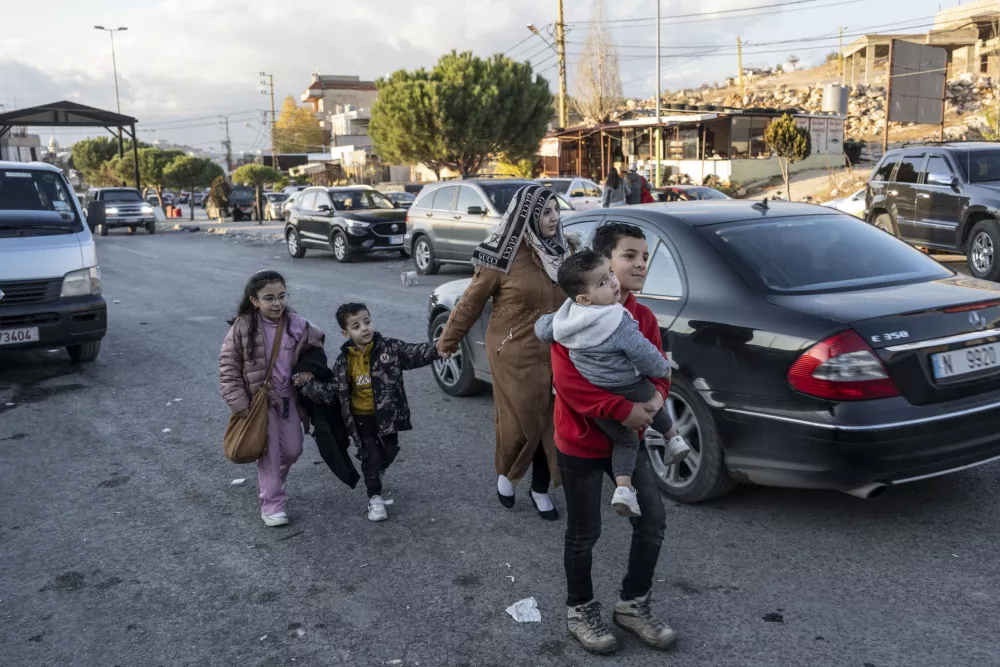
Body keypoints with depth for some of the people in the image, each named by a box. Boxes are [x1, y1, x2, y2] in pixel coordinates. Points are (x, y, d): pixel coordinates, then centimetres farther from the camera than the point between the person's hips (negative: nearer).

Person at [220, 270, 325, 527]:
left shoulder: (297, 324, -7)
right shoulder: (242, 327, -17)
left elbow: (315, 348, 12)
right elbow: (228, 367, -11)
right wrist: (239, 403, -15)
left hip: (288, 398, 4)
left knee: (293, 449, 14)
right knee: (270, 453, 0)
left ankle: (271, 482, 43)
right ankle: (272, 504, 14)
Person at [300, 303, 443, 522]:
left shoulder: (389, 347, -11)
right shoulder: (344, 361, -8)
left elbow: (414, 353, -20)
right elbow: (331, 392, -2)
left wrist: (436, 349, -38)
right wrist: (308, 384, -13)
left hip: (386, 413, 1)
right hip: (362, 417, -1)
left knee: (390, 450, 14)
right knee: (371, 455, 0)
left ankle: (374, 473, 47)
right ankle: (374, 497, 20)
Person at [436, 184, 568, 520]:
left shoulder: (559, 251, 4)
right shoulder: (504, 256, -14)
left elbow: (572, 298, 16)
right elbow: (472, 302, -6)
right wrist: (447, 343, 2)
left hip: (555, 354, 5)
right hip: (515, 355, -5)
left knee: (549, 422, 9)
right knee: (519, 422, 3)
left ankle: (540, 490, 26)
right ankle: (505, 474, 33)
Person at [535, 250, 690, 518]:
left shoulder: (565, 317, -7)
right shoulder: (620, 324, -27)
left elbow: (542, 328, 9)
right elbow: (645, 356, -22)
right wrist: (664, 370, -4)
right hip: (632, 393, -4)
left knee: (624, 440, 20)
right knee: (654, 405, 30)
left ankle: (623, 487, 5)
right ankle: (673, 438, 46)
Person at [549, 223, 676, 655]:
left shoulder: (643, 317, 2)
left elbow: (657, 369, 6)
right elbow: (567, 380, -26)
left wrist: (654, 398, -17)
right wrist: (622, 409, -28)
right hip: (581, 442, -6)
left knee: (652, 522, 10)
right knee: (584, 534, 9)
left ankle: (633, 605, 30)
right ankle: (580, 610, 32)